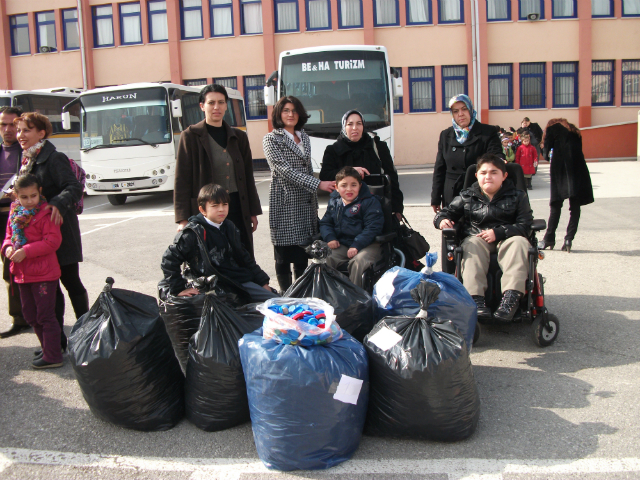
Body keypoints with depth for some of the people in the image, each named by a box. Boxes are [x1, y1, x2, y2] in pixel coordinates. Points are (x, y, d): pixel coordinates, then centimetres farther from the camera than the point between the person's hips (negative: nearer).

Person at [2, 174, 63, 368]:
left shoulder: (45, 214, -14)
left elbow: (52, 241, -20)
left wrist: (26, 251, -23)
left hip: (43, 274, -8)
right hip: (23, 273, 8)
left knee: (45, 316, -2)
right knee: (30, 316, 17)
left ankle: (52, 357, 7)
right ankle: (48, 348, 31)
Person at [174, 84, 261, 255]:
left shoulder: (239, 137, 12)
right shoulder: (191, 136, -1)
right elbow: (182, 180, -4)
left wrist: (253, 212, 13)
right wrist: (183, 219, -10)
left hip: (238, 210, 4)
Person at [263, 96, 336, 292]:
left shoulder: (304, 138, 16)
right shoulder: (271, 139, -4)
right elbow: (285, 170, -15)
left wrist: (314, 202, 17)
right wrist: (319, 184, -20)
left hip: (306, 203, 6)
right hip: (285, 204, -6)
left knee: (302, 257, 9)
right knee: (284, 256, 0)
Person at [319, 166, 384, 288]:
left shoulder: (370, 202, -5)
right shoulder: (334, 202, 13)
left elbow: (373, 227, -13)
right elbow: (325, 222, 17)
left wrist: (357, 245, -22)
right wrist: (330, 238, -5)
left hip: (367, 245, -5)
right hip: (341, 245, 5)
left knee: (358, 262, -34)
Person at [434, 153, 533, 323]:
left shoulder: (517, 196, 6)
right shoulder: (467, 196, 12)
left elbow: (525, 225, -5)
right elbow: (448, 212, 14)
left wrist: (498, 232, -20)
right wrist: (442, 220, -14)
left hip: (507, 238, 0)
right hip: (476, 237, 1)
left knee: (519, 243, -33)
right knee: (472, 245, -33)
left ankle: (511, 297, -45)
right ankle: (476, 298, -46)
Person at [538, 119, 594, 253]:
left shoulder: (552, 128, 11)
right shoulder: (574, 131, 26)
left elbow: (547, 152, 3)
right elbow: (578, 150, 16)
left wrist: (548, 156, 23)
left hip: (560, 168, -3)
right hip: (578, 168, 4)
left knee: (556, 205, 1)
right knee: (575, 206, 4)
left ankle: (549, 239, 4)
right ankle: (569, 239, -3)